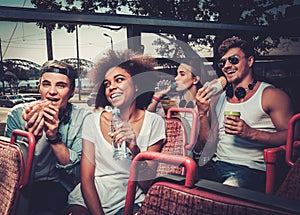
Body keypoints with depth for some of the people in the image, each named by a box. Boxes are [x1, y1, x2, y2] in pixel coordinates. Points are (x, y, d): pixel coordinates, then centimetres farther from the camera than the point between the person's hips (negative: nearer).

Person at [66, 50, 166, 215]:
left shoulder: (154, 122, -1)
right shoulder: (92, 121, 2)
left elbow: (147, 184, -2)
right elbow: (86, 180, 1)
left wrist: (134, 149, -19)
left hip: (128, 201, -1)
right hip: (87, 200, 1)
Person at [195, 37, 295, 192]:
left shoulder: (271, 95, 2)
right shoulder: (217, 99, 16)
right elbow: (207, 143, 13)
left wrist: (250, 133, -17)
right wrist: (202, 113, -2)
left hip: (251, 169, -4)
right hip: (216, 166, 4)